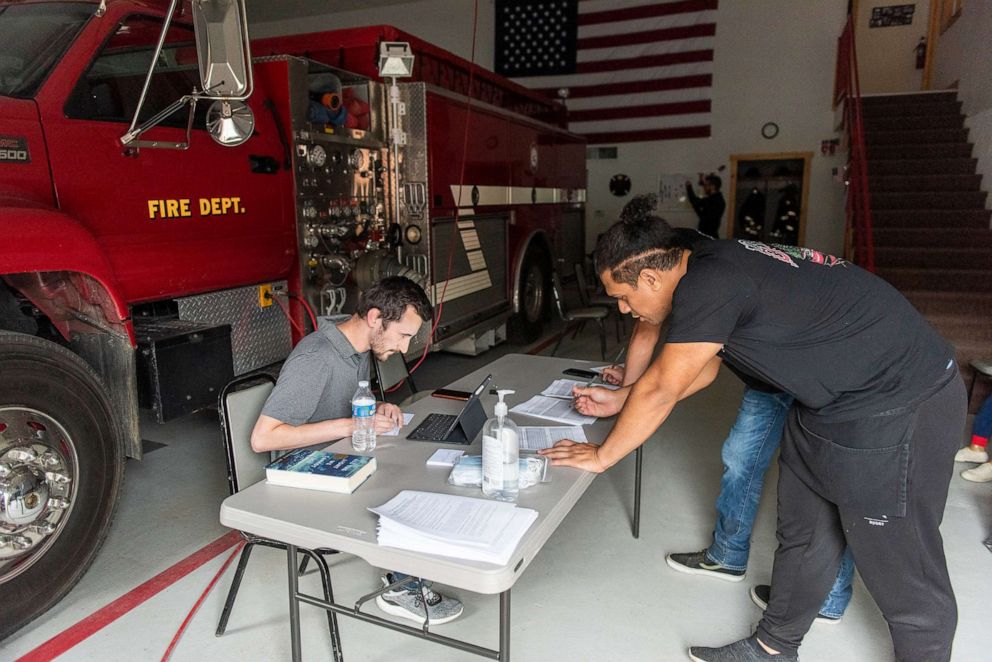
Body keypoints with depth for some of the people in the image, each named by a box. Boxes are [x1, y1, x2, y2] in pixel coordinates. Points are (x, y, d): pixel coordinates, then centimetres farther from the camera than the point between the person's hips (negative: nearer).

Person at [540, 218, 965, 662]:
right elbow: (703, 369, 15)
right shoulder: (711, 267, 4)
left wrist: (602, 456, -7)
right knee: (801, 536, 18)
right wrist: (620, 400, 15)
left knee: (901, 566, 6)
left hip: (897, 407, -10)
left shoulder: (709, 286, -26)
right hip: (832, 398, 10)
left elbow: (661, 389, -21)